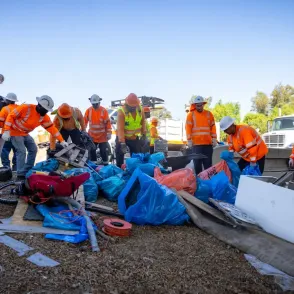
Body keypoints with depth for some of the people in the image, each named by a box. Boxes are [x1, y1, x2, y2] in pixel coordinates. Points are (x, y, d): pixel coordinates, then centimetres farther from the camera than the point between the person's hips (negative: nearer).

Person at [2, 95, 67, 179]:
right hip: (15, 132, -7)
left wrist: (62, 140, -17)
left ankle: (28, 171, 18)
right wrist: (6, 131, -30)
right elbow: (11, 116, -23)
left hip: (25, 134, 7)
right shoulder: (25, 108, -28)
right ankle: (21, 174, -9)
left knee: (33, 149, 6)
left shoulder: (44, 117, -11)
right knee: (22, 151, -17)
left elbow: (52, 128, -11)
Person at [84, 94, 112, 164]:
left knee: (104, 152, 5)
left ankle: (105, 164, 19)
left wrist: (109, 133, -9)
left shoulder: (104, 110, -11)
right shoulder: (88, 110, -3)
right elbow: (84, 121, 3)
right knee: (92, 152, 11)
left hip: (102, 136, -3)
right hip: (92, 136, 3)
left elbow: (108, 122, -9)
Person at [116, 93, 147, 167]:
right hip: (122, 138, -4)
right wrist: (122, 143, -35)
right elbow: (120, 128, -29)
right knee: (119, 158, 4)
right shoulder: (121, 111, -24)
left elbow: (143, 122, 3)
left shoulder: (140, 109, -10)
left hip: (135, 138, 4)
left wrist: (144, 136, 3)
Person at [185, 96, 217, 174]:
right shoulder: (191, 114, 3)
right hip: (196, 143, -2)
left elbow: (213, 127, 10)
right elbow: (188, 127, -3)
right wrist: (189, 140, -11)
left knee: (208, 163, 7)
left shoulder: (209, 114, 11)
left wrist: (214, 138, 2)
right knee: (197, 163, 1)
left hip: (208, 143, 2)